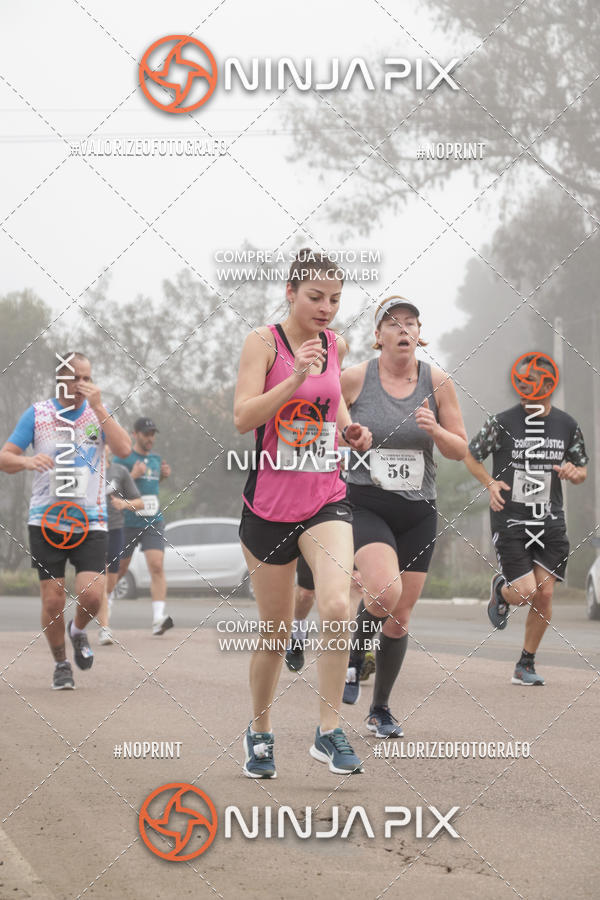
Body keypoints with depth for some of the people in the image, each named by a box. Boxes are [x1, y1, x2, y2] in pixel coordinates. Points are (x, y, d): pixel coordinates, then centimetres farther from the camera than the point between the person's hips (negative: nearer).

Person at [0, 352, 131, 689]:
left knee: (92, 595, -14)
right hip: (47, 521, 0)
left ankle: (78, 630, 21)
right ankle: (61, 664, 19)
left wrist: (98, 407, -17)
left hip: (91, 522, 0)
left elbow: (124, 448, -12)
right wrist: (28, 461, -22)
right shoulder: (36, 414, 2)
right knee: (53, 601, -3)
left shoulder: (99, 412, 4)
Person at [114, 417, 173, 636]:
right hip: (127, 524, -3)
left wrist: (163, 476, 10)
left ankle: (159, 619, -22)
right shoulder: (122, 459, -5)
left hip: (153, 523, 3)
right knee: (119, 569, 10)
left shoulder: (155, 459, 13)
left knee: (157, 567, -14)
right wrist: (133, 475, -19)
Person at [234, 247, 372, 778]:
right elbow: (243, 417, -19)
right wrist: (296, 378, -31)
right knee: (276, 632, 7)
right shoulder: (264, 342, -7)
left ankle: (329, 730, -11)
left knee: (337, 607, -21)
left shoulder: (337, 345, 8)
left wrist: (351, 431, 6)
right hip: (270, 504, -3)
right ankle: (260, 731, 30)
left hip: (326, 500, 3)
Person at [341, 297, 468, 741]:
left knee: (401, 615, 7)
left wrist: (435, 430, -15)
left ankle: (381, 709, 24)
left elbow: (460, 450, 4)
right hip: (365, 505, -3)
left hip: (418, 512, 3)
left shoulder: (438, 382, 0)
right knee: (386, 591, -27)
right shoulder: (353, 379, -6)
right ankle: (355, 659, 3)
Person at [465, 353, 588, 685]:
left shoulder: (567, 426, 4)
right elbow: (471, 456, 8)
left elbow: (582, 470, 15)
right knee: (525, 592, -13)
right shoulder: (501, 422, -5)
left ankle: (526, 665, 13)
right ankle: (500, 590, 25)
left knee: (544, 594, -2)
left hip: (550, 521, 3)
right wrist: (490, 483, -10)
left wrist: (574, 473, -9)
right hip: (509, 519, -3)